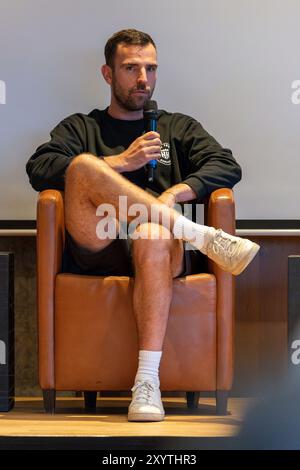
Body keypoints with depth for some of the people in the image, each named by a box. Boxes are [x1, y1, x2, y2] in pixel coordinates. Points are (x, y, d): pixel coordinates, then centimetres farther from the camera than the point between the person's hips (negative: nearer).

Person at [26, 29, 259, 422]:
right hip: (96, 248, 0)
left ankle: (148, 379, -45)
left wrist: (173, 194, -7)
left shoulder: (178, 127, 29)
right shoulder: (80, 127, 27)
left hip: (161, 249, 0)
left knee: (154, 236, -39)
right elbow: (38, 169, 6)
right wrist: (118, 163, -1)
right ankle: (203, 235, -31)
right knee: (83, 166, -28)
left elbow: (228, 168, 11)